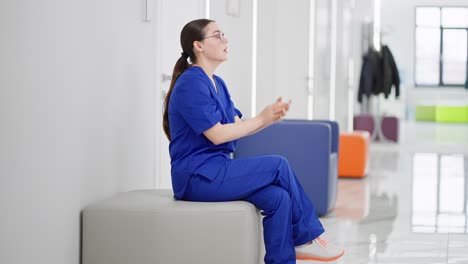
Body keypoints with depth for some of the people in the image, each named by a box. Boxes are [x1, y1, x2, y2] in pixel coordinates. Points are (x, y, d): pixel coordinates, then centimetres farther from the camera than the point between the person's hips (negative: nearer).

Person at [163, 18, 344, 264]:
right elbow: (217, 134, -19)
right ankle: (307, 238, 0)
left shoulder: (217, 83, 16)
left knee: (278, 197, -13)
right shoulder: (191, 84, -14)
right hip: (197, 177, -9)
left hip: (215, 170, 9)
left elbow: (237, 128, 11)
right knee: (278, 166, -15)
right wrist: (261, 118, -13)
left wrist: (270, 117, -6)